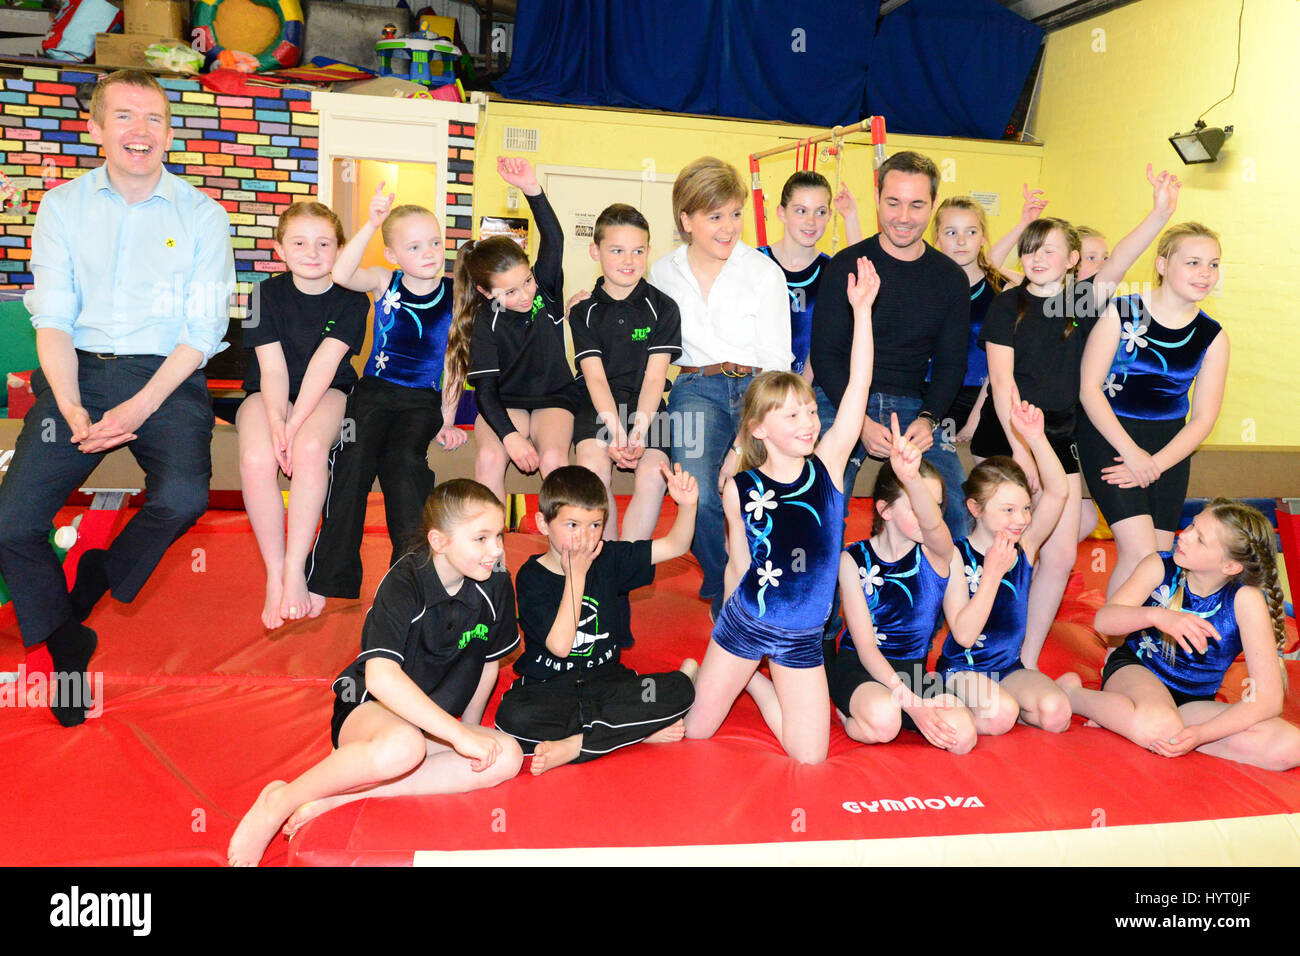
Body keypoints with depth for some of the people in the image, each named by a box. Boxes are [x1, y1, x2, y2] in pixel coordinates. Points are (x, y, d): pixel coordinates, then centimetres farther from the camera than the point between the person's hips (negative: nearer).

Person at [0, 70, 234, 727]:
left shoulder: (202, 216, 4)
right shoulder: (62, 207, 10)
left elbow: (203, 333, -1)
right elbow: (53, 322, 4)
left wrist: (139, 407, -13)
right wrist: (74, 412, -13)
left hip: (167, 378, -2)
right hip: (79, 374, 2)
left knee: (184, 497, -30)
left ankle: (97, 576, 4)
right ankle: (65, 646, 13)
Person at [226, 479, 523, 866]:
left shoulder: (496, 585, -7)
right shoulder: (404, 583, -22)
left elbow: (489, 663, 10)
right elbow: (381, 678, -34)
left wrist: (471, 728, 12)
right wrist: (459, 736, -35)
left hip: (431, 722, 6)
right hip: (368, 707, -6)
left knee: (507, 756, -23)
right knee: (404, 746, -41)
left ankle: (342, 794, -21)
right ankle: (280, 801, -15)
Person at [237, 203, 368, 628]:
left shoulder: (351, 300, -4)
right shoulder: (267, 293, -1)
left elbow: (325, 362, -16)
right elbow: (273, 367, -8)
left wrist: (296, 424, -26)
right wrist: (276, 421, -25)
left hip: (326, 393, -1)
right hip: (270, 393, 1)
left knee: (310, 449, -35)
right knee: (256, 460, -30)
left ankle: (295, 569, -23)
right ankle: (274, 573, -16)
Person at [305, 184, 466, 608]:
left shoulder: (454, 295, 3)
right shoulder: (384, 282, 3)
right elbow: (341, 274, -18)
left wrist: (447, 421, 2)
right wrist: (371, 224, -27)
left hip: (423, 401, 0)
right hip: (374, 392, 1)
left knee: (404, 459, -28)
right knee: (354, 458, -20)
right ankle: (327, 578, -13)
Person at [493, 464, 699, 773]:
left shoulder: (608, 559, 2)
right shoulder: (531, 577, -9)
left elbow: (675, 546, 1)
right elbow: (560, 645, -19)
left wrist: (687, 504, -18)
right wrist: (576, 575, -17)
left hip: (605, 678, 3)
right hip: (548, 686, -3)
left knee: (682, 690, -20)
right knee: (512, 716, -36)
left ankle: (575, 745, -23)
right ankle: (639, 731, -25)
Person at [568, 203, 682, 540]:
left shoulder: (663, 308, 4)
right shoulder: (584, 312, 5)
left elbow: (655, 376, -3)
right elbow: (595, 377, -5)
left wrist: (639, 431, -18)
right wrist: (616, 432, -19)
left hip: (646, 405, 0)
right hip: (599, 406, 0)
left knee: (653, 474, -27)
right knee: (593, 465, -29)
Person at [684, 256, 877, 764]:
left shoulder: (827, 465, -7)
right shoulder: (740, 489, -9)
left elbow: (858, 387, -15)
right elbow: (739, 564, 3)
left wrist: (862, 309, -19)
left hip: (803, 638, 1)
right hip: (745, 622, -1)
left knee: (810, 758, 3)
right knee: (692, 733, 7)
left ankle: (753, 678, 25)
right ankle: (717, 673, 37)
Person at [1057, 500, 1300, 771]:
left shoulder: (1245, 598, -19)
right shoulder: (1160, 567, -12)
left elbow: (1268, 698, -21)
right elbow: (1104, 619, -21)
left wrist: (1200, 734, -32)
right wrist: (1156, 616, -41)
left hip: (1194, 701, 3)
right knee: (1159, 726, -39)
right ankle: (1070, 693, -8)